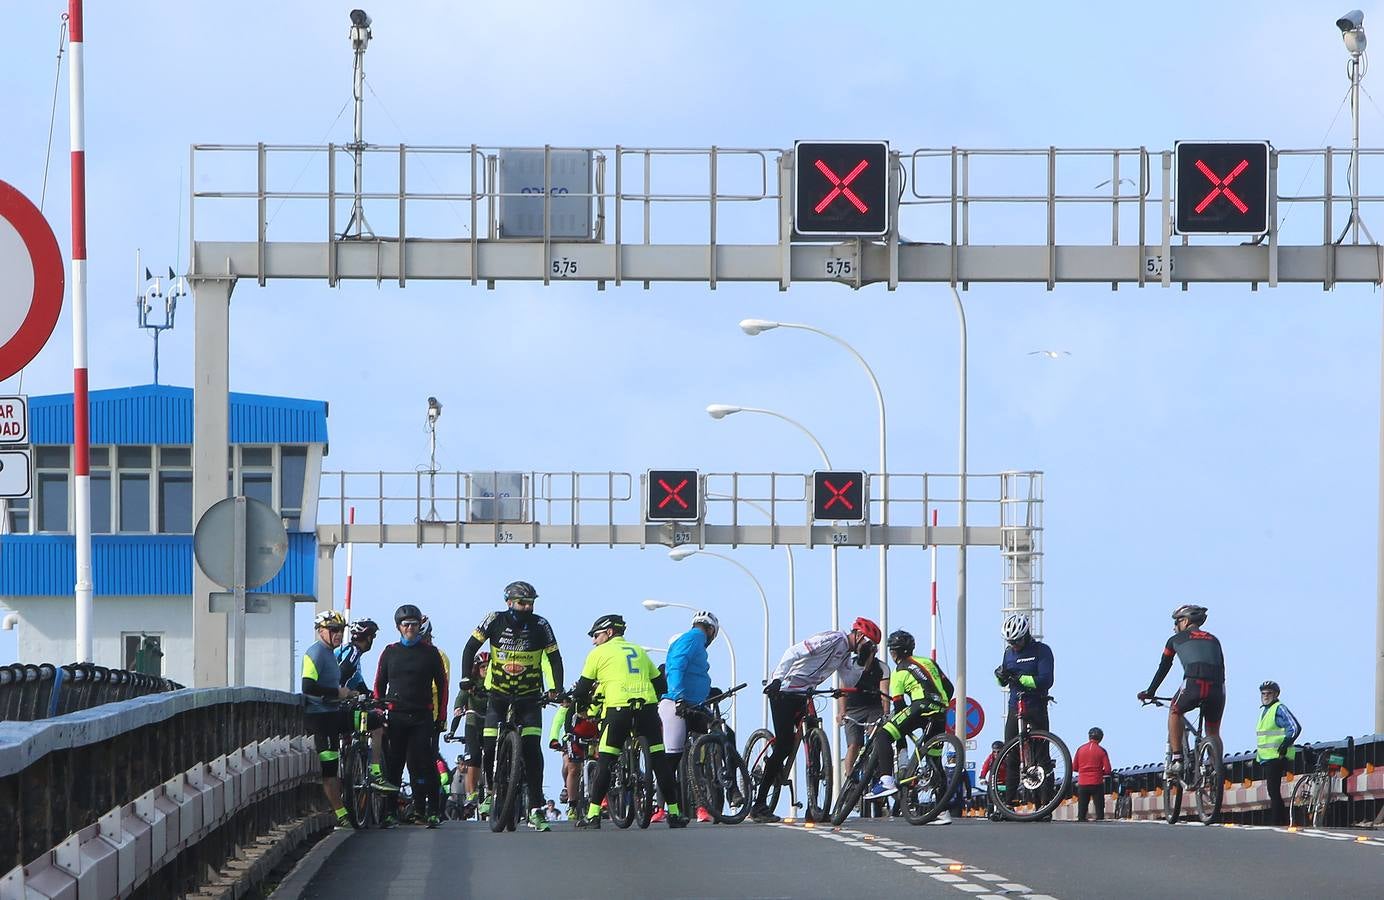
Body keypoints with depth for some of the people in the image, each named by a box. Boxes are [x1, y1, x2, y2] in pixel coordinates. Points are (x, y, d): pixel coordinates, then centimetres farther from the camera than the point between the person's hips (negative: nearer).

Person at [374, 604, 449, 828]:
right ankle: (388, 811, 3)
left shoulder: (430, 653, 8)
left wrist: (442, 716, 3)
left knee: (424, 764, -8)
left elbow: (441, 684, 10)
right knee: (392, 765, -1)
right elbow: (379, 685, 14)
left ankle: (432, 811, -6)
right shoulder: (390, 652, 11)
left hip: (422, 717, -1)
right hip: (395, 716, 1)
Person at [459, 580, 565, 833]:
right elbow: (471, 647, -4)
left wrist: (557, 688, -17)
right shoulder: (495, 621, -9)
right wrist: (466, 677, -16)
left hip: (530, 697, -1)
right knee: (489, 746, -10)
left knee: (532, 749, -13)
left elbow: (554, 658, -3)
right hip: (498, 695, 1)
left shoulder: (540, 625, -8)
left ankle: (536, 809, -12)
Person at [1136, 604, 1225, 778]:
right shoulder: (1213, 640, 29)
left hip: (1193, 685, -3)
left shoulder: (1176, 639, 20)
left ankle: (1176, 759, 13)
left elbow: (1163, 668, 26)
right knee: (1213, 733, 18)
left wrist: (1149, 693, 37)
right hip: (1217, 689, 3)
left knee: (1175, 712, 24)